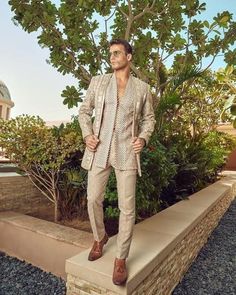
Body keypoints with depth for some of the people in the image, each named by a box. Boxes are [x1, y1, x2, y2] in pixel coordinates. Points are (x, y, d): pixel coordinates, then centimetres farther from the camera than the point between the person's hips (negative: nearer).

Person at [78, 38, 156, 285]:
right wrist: (87, 135, -4)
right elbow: (84, 111, 13)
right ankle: (99, 237, 36)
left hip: (127, 151, -1)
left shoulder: (142, 87, 7)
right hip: (99, 149, 2)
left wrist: (143, 138, -5)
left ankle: (121, 259, 16)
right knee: (93, 199, 7)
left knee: (127, 206, -2)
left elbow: (149, 118, 14)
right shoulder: (98, 81, 8)